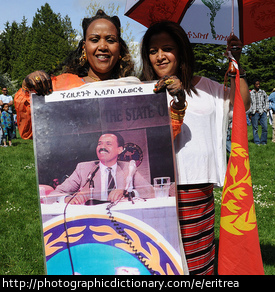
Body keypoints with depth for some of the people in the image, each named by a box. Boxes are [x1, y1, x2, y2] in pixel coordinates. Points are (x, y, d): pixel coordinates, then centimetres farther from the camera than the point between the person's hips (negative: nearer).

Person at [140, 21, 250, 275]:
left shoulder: (203, 86, 14)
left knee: (199, 262, 7)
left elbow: (242, 104, 9)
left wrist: (236, 63, 5)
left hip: (201, 191, 4)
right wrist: (179, 101, -21)